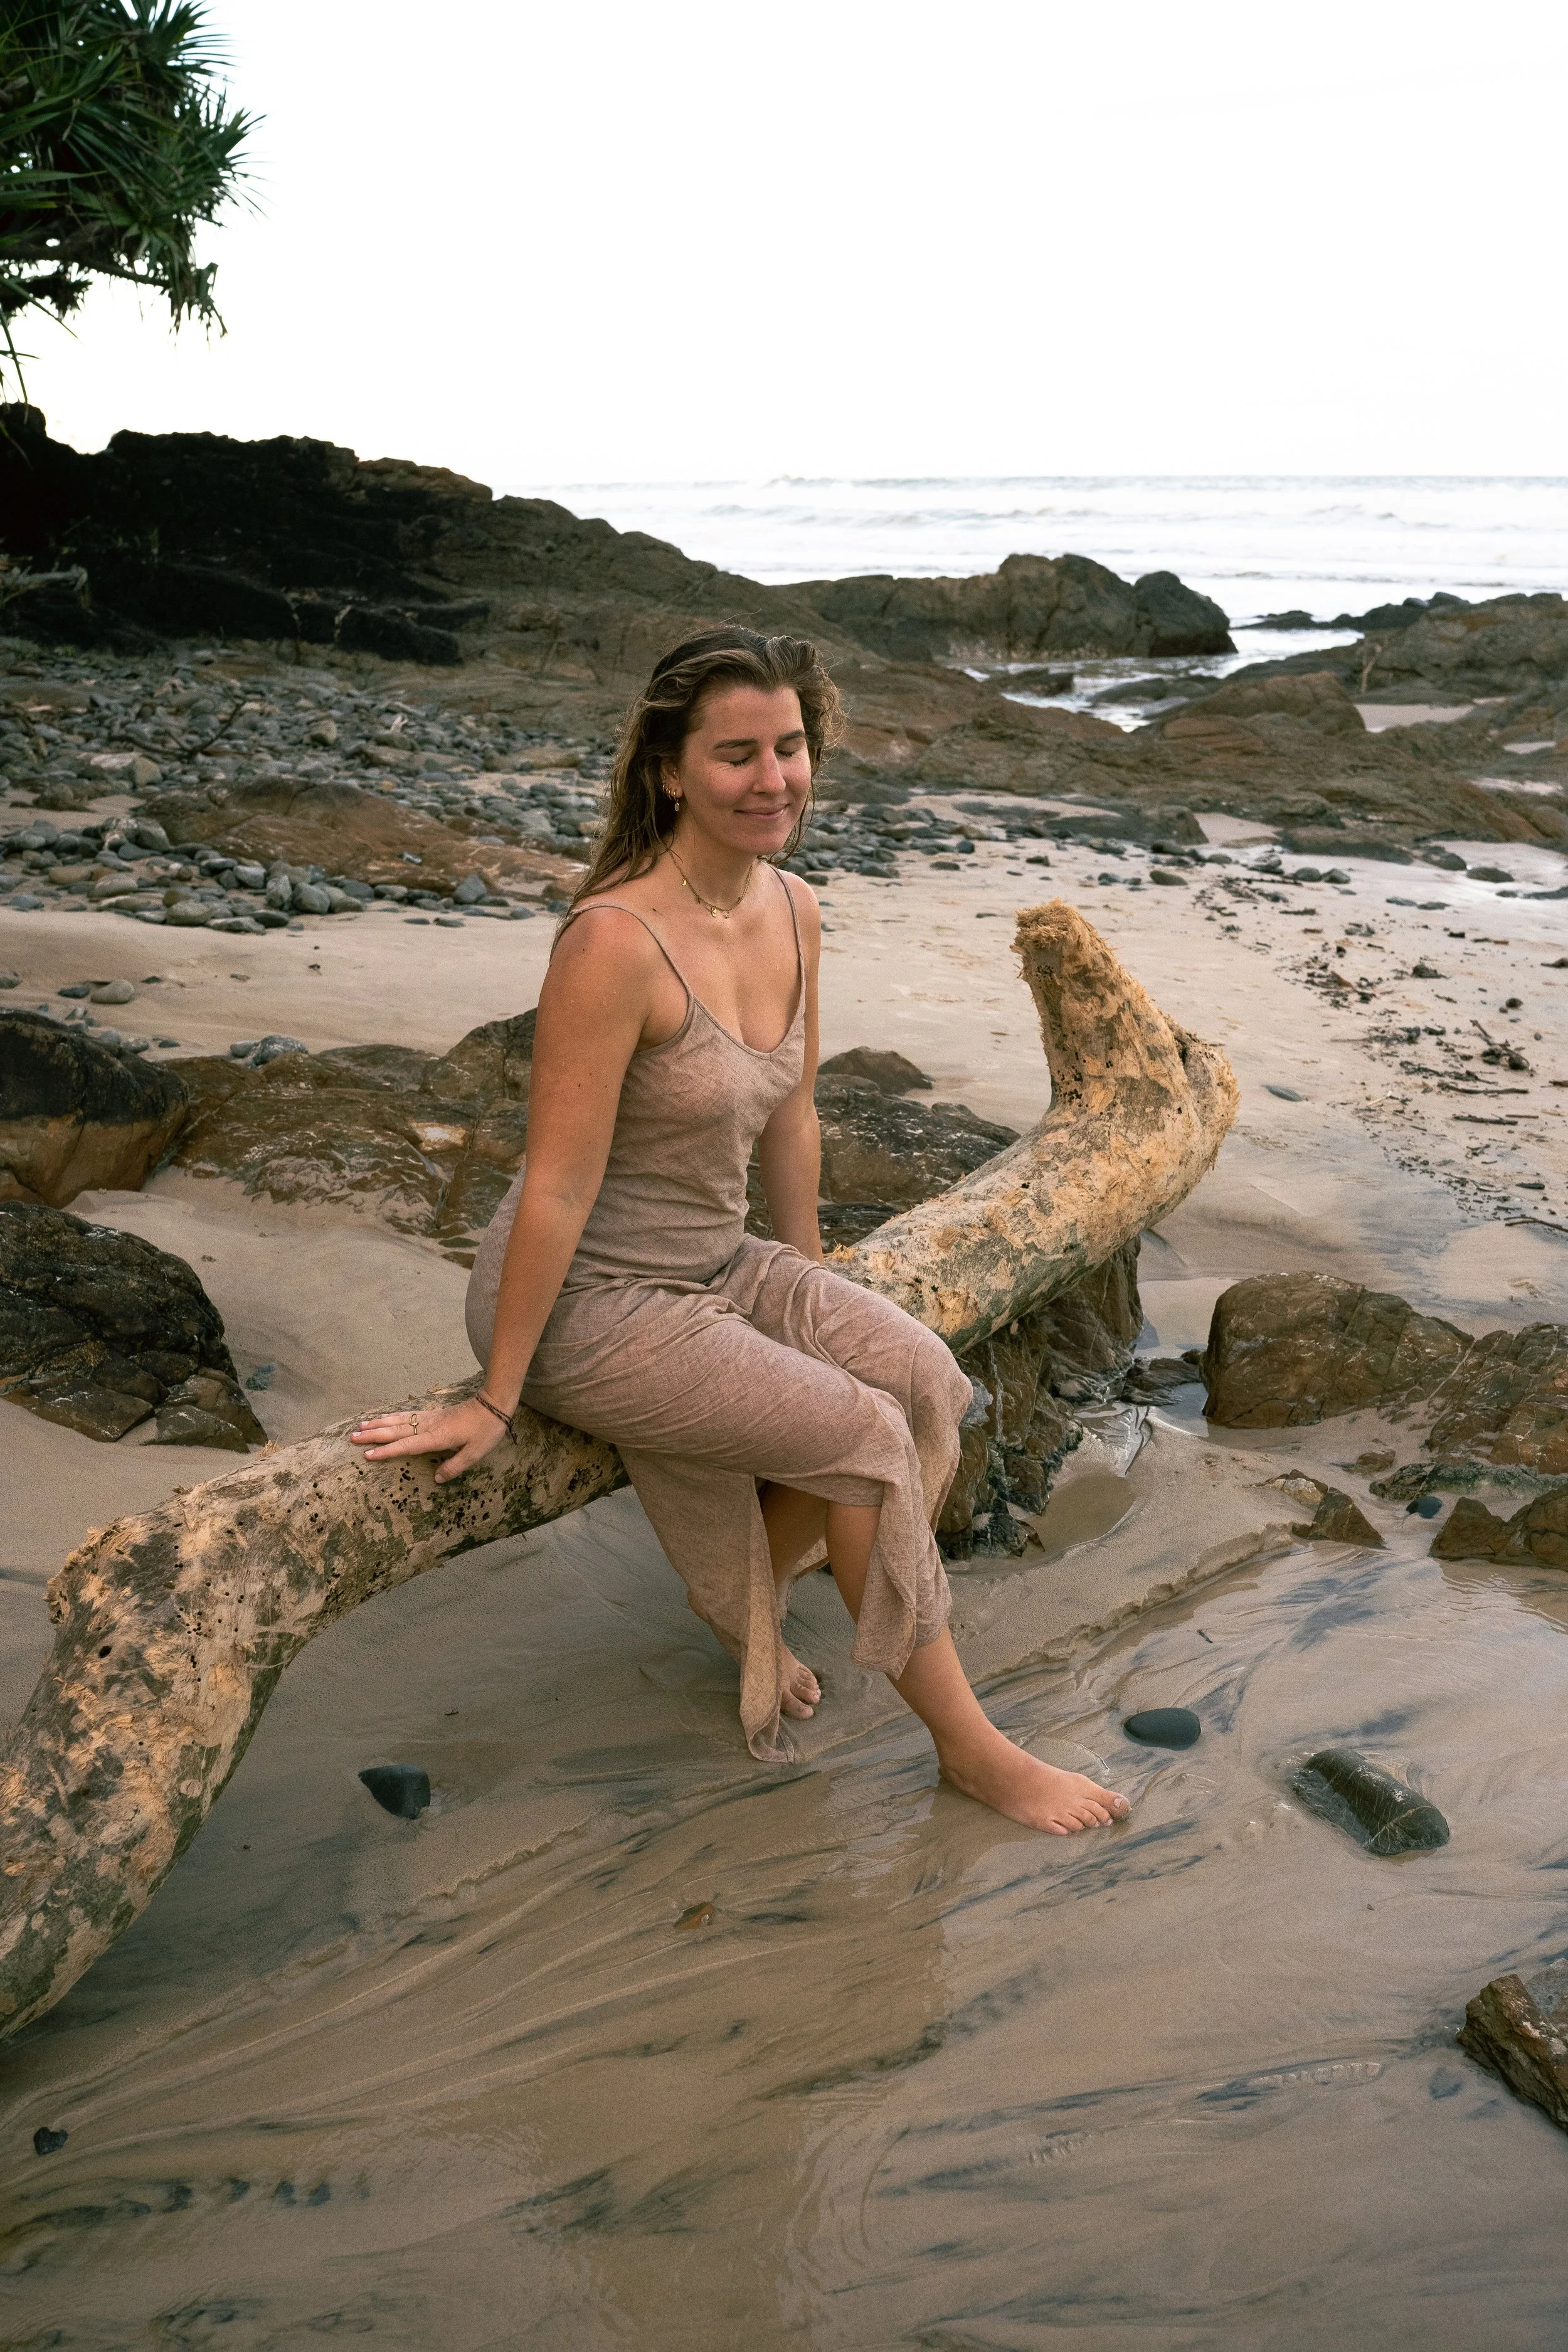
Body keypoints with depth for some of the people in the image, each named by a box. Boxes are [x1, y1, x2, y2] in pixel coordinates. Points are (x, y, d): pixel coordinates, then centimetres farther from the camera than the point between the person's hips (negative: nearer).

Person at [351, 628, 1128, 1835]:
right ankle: (968, 1745, 5)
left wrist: (813, 1284, 20)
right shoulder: (619, 938, -26)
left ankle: (749, 1599, 14)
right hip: (587, 1299, -8)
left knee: (921, 1374, -10)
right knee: (861, 1434, -14)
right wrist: (494, 1401, -18)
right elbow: (558, 1186, -24)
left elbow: (790, 1118, 12)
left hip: (715, 1264, 8)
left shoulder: (793, 911, -1)